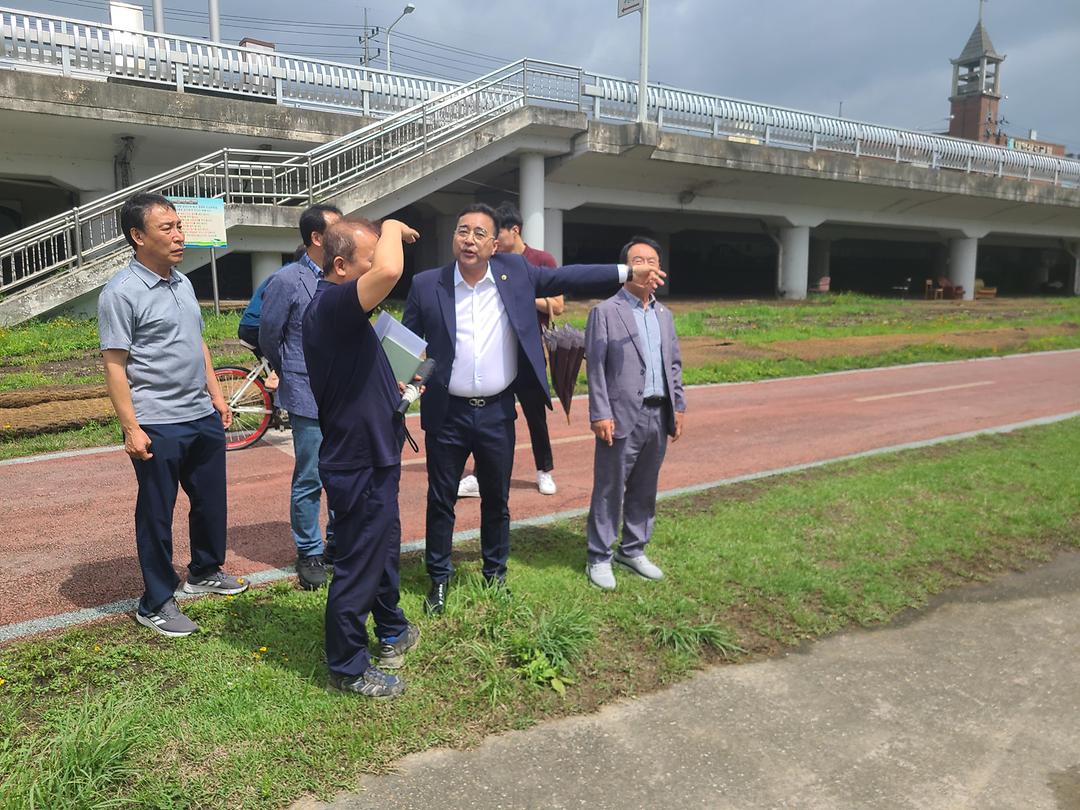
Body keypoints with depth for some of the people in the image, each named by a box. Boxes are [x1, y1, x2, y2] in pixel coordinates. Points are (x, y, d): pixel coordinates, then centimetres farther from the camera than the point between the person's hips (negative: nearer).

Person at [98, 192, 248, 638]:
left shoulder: (182, 283, 10)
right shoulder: (121, 293, -13)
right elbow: (114, 366, -14)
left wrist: (216, 395, 16)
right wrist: (131, 428, -18)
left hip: (202, 417, 8)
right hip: (158, 426, -7)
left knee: (211, 500, 18)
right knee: (156, 515, 5)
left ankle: (205, 571, 39)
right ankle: (156, 605, 19)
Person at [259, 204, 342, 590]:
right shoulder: (287, 280, -8)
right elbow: (268, 337, 2)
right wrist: (292, 376, 12)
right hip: (310, 398, -5)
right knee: (309, 481, 4)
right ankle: (309, 554, 19)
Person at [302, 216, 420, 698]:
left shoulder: (334, 306, 10)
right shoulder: (331, 304, -23)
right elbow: (390, 271, -41)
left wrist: (393, 388, 12)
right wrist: (393, 228, -22)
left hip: (371, 457, 11)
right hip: (358, 464, -11)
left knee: (385, 546, 26)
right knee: (358, 566, 5)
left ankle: (392, 632, 46)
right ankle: (346, 668, 23)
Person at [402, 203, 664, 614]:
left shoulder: (515, 271, -1)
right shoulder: (426, 285, -4)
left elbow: (566, 277, 3)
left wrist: (626, 272, -2)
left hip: (497, 412, 1)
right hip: (447, 414, -1)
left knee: (496, 500, 16)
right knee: (441, 501, 11)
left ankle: (496, 572, 36)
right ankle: (439, 578, 30)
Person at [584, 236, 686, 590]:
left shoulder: (664, 315, 15)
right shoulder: (604, 311, -4)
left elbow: (674, 364, 18)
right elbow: (594, 367, -9)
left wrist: (678, 406, 12)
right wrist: (601, 414, -14)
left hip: (659, 415, 6)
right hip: (622, 416, -6)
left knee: (644, 489, 14)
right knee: (609, 490, 2)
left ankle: (633, 551, 29)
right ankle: (599, 558, 14)